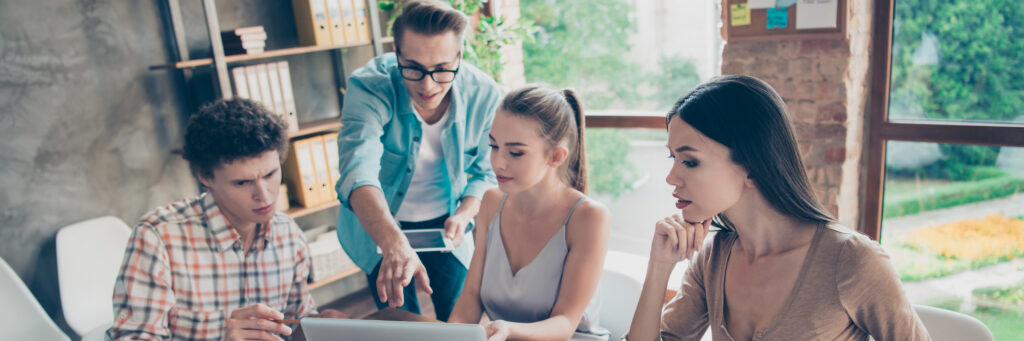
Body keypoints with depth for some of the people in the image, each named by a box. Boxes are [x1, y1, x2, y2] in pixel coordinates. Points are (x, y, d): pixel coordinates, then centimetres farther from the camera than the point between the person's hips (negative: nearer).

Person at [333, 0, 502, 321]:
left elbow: (486, 172, -5)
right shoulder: (368, 87, -30)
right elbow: (359, 172, -46)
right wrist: (394, 244, -62)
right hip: (378, 225, -1)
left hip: (443, 222, 2)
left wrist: (463, 215, -23)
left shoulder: (484, 94, -21)